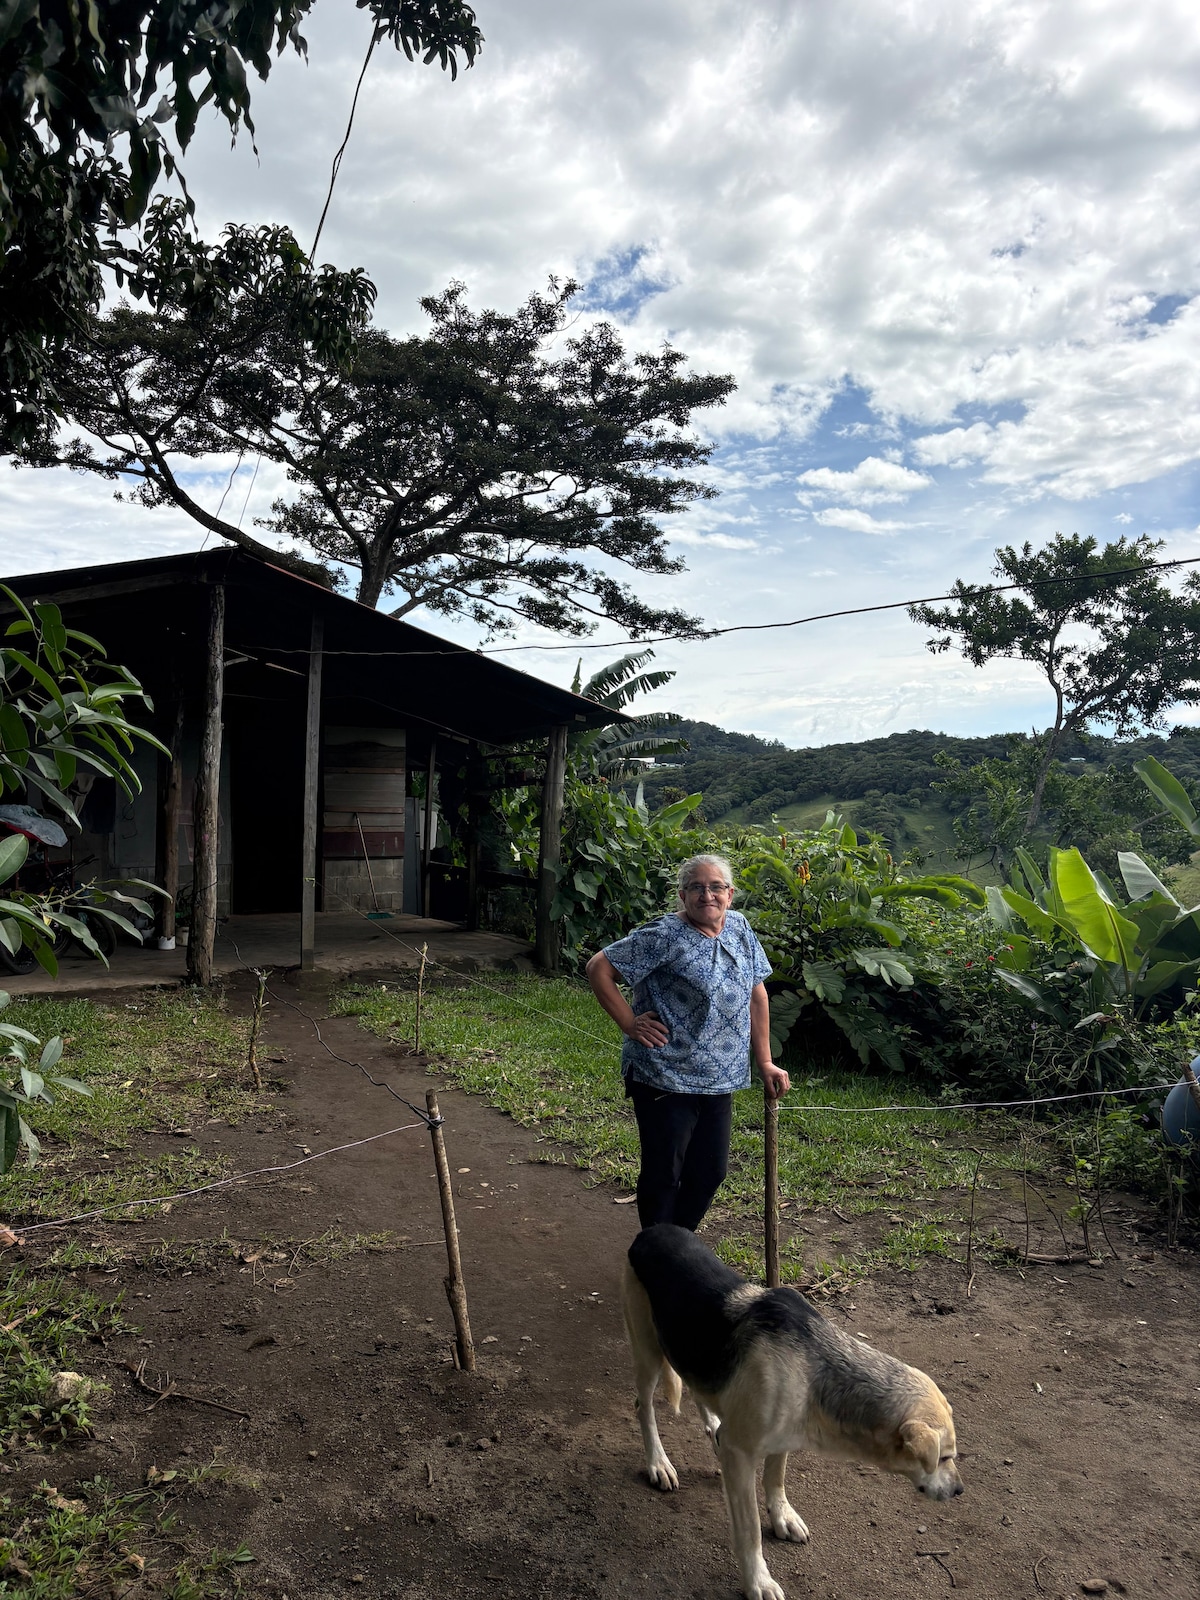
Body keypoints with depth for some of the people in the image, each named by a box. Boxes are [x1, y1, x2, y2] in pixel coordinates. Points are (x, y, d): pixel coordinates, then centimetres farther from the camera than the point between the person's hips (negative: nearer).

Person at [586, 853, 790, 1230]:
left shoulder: (739, 928, 4)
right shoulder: (665, 936, -15)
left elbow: (756, 995, 11)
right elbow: (599, 968, -14)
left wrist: (765, 1063, 10)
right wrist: (629, 1023, -14)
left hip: (719, 1081, 6)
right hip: (665, 1079, -6)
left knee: (710, 1171, 16)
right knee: (663, 1175, 6)